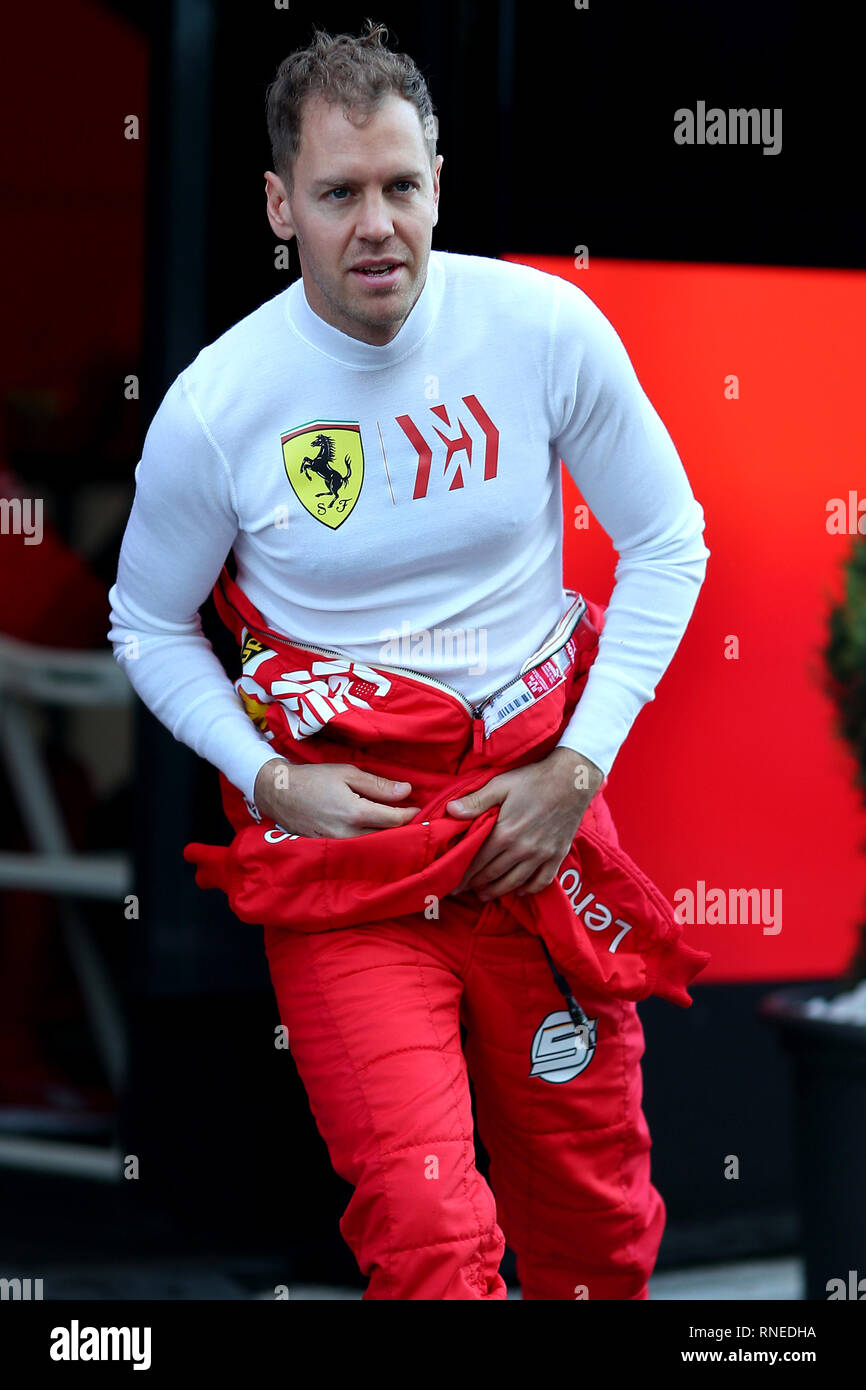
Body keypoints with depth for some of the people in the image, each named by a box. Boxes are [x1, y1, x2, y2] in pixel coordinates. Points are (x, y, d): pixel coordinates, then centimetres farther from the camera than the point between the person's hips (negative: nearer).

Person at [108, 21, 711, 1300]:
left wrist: (579, 767, -2)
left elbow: (667, 543, 5)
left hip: (536, 798, 2)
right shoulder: (215, 404, -9)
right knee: (425, 1228, -19)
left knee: (596, 1215, 11)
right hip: (340, 818, -2)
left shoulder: (545, 327, -7)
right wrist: (269, 781, -7)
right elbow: (150, 627, 8)